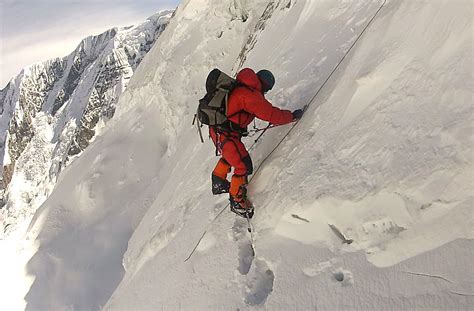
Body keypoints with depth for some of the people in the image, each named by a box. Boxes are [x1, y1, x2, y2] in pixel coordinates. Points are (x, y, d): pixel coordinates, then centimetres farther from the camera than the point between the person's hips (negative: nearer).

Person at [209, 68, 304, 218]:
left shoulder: (241, 87, 9)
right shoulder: (251, 95, -22)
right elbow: (271, 114, -21)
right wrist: (292, 116, -7)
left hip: (217, 128, 10)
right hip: (225, 134, -10)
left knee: (230, 155, 32)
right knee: (244, 166, -3)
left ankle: (218, 183, 49)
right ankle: (237, 201, 11)